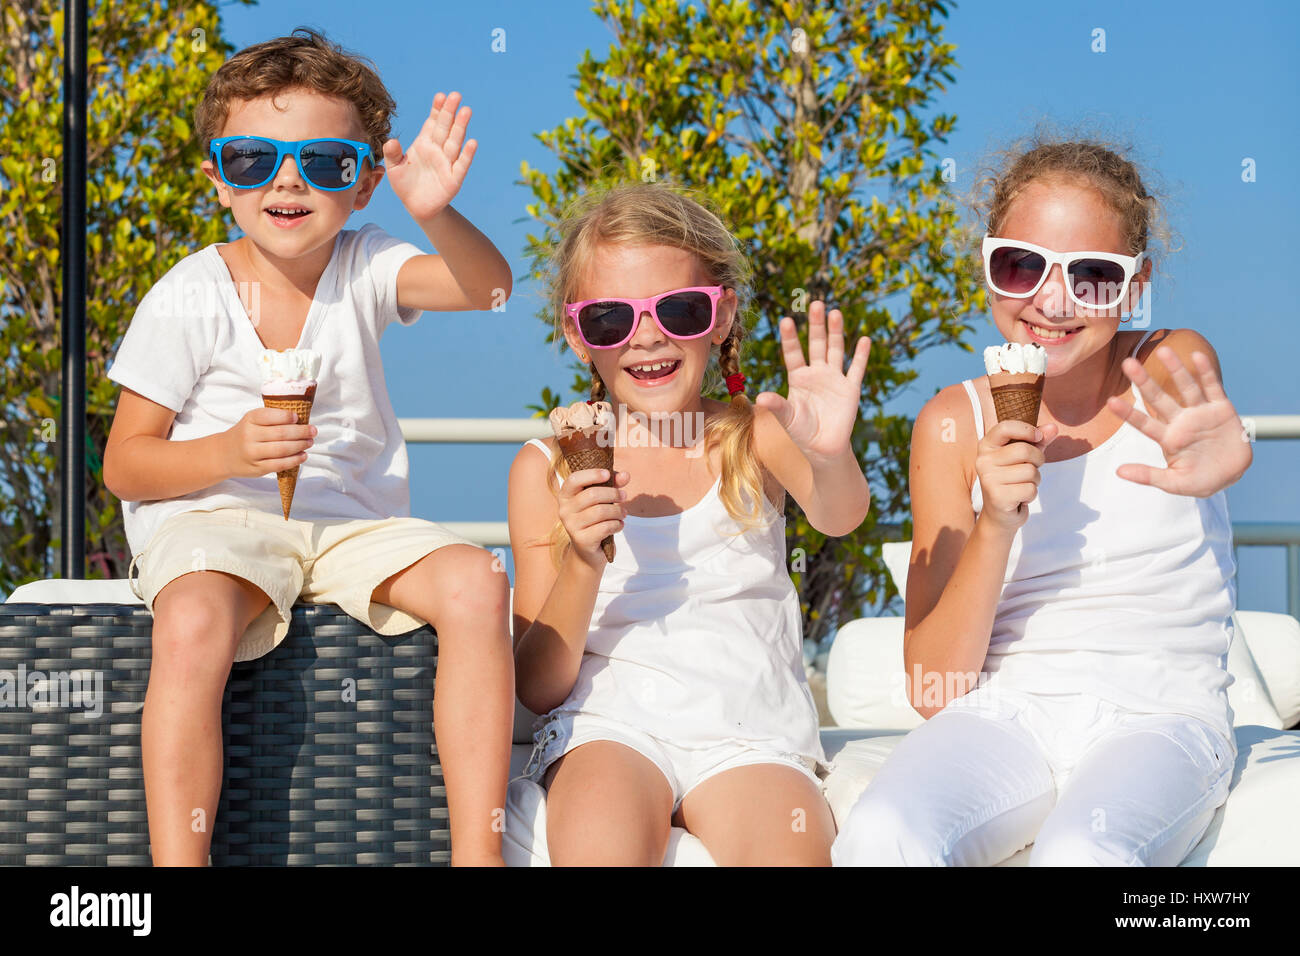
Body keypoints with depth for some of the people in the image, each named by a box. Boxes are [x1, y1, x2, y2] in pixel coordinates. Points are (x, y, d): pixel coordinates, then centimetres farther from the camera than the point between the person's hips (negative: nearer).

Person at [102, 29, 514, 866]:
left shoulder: (365, 270, 3)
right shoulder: (192, 297, -5)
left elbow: (486, 286, -16)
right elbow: (125, 465, -3)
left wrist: (437, 216, -37)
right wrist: (227, 453, -22)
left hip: (356, 522, 3)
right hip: (214, 517, -3)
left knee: (476, 582, -24)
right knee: (193, 623, -36)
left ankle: (478, 851, -22)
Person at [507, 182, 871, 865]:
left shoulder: (755, 437, 7)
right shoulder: (548, 469, 6)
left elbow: (838, 515, -17)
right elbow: (538, 688, 2)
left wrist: (830, 454, -41)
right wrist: (583, 561, -16)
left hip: (748, 729, 0)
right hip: (606, 725, 0)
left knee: (792, 852, -30)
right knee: (600, 838, -33)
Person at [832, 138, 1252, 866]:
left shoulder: (1172, 366, 2)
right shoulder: (955, 423, 4)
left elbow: (1229, 455, -26)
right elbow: (934, 689, 1)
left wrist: (1220, 460, -52)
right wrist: (996, 528, -16)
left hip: (1159, 718, -1)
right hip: (1002, 717, 2)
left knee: (1080, 854, -35)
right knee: (881, 836, -31)